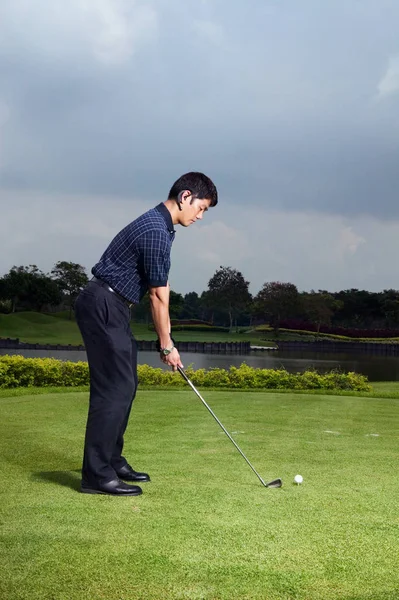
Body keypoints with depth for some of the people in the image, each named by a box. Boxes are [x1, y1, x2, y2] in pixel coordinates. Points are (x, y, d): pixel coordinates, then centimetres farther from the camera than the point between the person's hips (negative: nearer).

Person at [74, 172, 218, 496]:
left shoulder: (158, 224, 13)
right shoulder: (156, 232, -20)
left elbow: (159, 290, 13)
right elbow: (159, 296, -13)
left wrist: (166, 338, 11)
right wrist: (167, 344, -3)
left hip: (111, 308, 11)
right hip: (103, 307, -11)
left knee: (125, 385, 12)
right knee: (114, 387, -10)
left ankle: (111, 461, 20)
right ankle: (97, 475, -5)